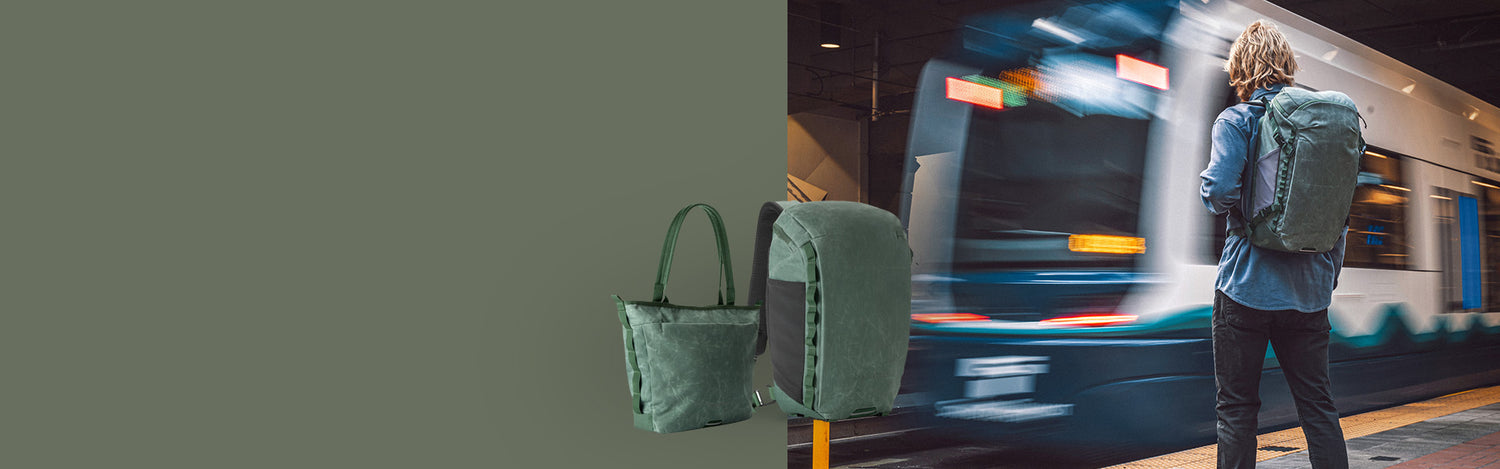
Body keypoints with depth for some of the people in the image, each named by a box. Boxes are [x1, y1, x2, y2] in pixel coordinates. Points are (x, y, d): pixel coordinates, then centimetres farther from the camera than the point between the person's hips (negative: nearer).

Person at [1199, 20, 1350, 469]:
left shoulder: (1235, 121, -7)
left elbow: (1220, 190, -22)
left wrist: (1210, 192, 1)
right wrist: (1330, 275, 19)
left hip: (1247, 284, -5)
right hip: (1309, 289, 5)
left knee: (1236, 407, 4)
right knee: (1319, 406, 10)